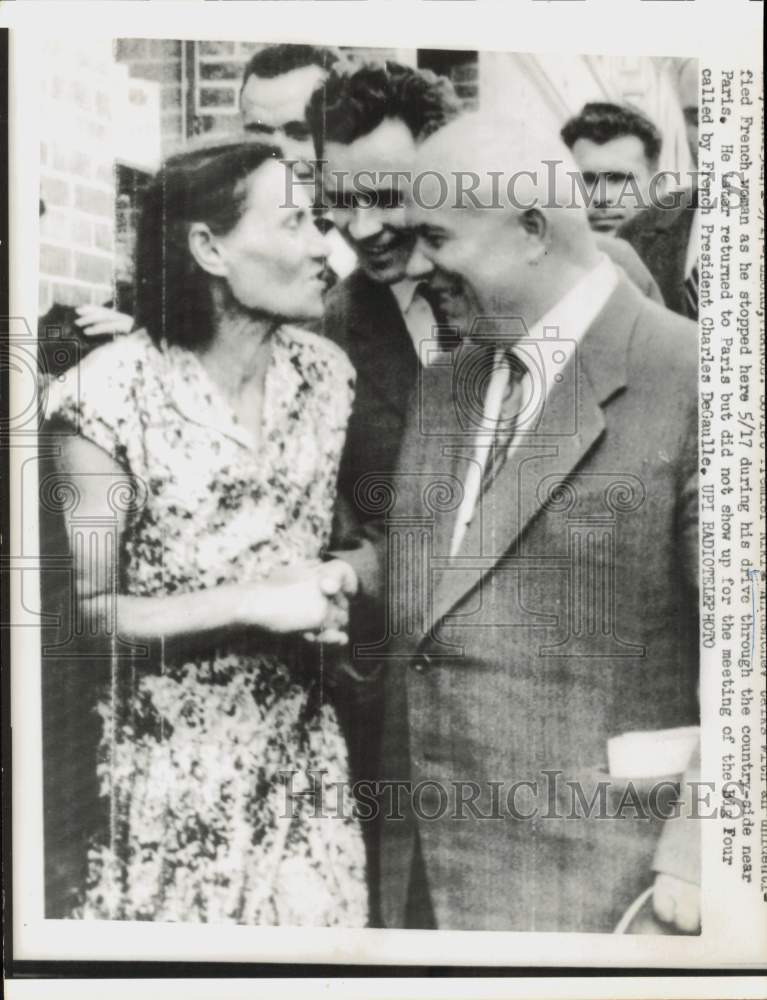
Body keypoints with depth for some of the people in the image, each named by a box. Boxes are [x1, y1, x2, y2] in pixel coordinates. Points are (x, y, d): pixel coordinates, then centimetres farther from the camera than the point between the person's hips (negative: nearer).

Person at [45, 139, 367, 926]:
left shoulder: (325, 372, -1)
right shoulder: (113, 394, -16)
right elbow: (83, 611, -12)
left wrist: (339, 580, -6)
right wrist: (252, 603, -19)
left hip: (301, 754, 4)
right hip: (166, 769, -4)